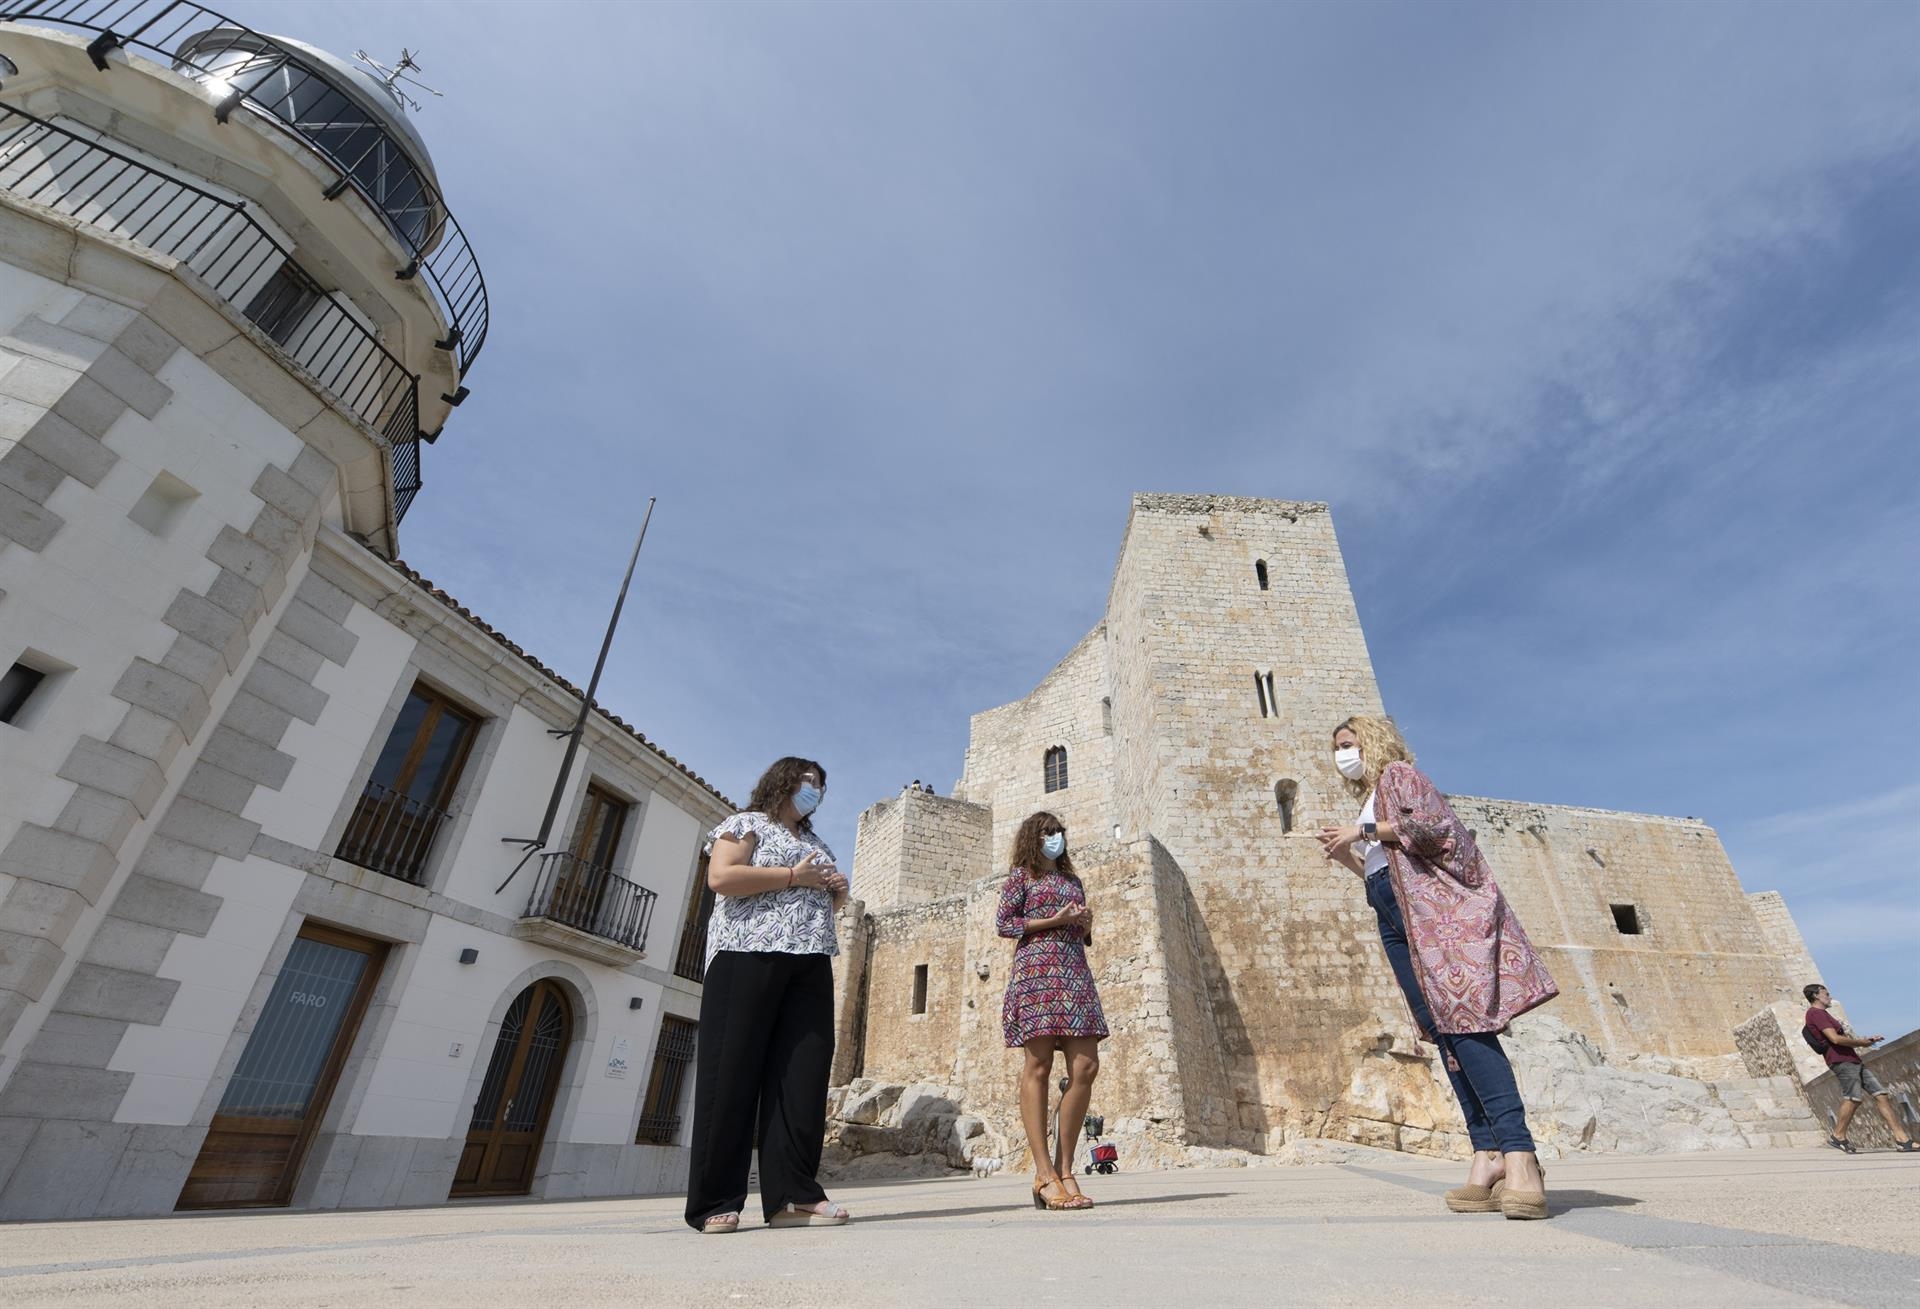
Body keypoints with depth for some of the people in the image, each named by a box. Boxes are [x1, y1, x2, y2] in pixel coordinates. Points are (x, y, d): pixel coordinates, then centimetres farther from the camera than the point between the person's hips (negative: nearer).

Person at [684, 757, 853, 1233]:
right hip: (748, 956, -7)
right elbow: (721, 877, -12)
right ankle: (716, 1202, 3)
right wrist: (795, 877, -11)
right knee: (732, 1072, -4)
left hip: (810, 965, 7)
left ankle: (793, 1194, 3)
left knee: (803, 1073, -1)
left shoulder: (816, 844, 26)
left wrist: (838, 889, 6)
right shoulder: (747, 823, 5)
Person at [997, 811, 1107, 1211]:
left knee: (1086, 1067, -4)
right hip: (1037, 970, -6)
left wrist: (1086, 926, 4)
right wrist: (1054, 921, -9)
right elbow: (1003, 923, -2)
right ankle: (1045, 1173, -5)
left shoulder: (1073, 881, 24)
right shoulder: (1022, 875, 8)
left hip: (1075, 972, 6)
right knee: (1038, 1065, -8)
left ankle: (1064, 1169, 5)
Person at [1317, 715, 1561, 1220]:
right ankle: (1488, 1154, -4)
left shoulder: (1397, 773, 7)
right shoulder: (1372, 801, 29)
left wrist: (1364, 831, -11)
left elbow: (1432, 824, -12)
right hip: (1395, 916, 8)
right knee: (1441, 1028, -1)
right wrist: (1346, 858, 14)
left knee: (1460, 1018, -19)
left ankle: (1517, 1150, -24)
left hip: (1430, 905, -8)